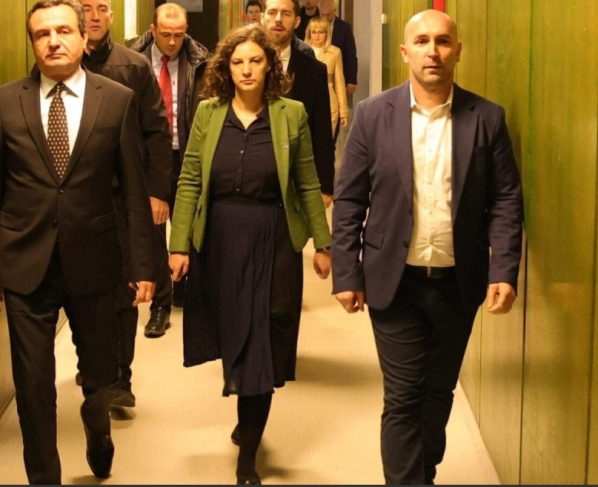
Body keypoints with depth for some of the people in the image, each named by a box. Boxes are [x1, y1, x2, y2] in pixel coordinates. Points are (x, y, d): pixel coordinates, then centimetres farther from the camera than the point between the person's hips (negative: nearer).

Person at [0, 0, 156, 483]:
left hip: (93, 261, 0)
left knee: (101, 371, 16)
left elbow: (135, 190, -1)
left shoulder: (118, 99, -3)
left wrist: (144, 265, -3)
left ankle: (98, 432, 49)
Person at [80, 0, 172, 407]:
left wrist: (158, 191, -7)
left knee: (122, 289, 3)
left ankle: (120, 377, 9)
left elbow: (158, 132, -1)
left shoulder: (135, 67, 0)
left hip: (124, 195, -1)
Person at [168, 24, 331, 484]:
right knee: (229, 336, 13)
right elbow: (189, 182, 1)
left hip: (273, 243, -2)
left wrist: (323, 244, 2)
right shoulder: (208, 113, 1)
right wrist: (179, 245, -5)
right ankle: (248, 419, 39)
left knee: (262, 345, 1)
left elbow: (309, 185, 2)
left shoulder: (291, 114, -2)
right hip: (219, 240, 2)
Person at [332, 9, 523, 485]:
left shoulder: (487, 118, -2)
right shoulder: (373, 115, -4)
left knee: (439, 392, 15)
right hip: (395, 281, -2)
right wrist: (346, 275, -6)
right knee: (403, 398, 1)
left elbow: (506, 200, -1)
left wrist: (504, 271, -11)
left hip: (459, 283, 2)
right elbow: (349, 201, -2)